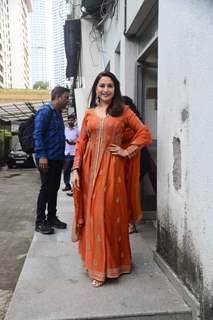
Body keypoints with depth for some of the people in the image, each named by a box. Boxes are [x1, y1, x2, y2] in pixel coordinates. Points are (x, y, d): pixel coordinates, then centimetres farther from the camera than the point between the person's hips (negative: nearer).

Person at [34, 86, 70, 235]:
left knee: (54, 188, 13)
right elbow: (37, 134, -17)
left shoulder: (58, 113, 16)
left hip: (58, 158, 8)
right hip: (47, 159, -8)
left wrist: (62, 156, 18)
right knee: (46, 189, -3)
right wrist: (42, 156, -23)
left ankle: (52, 217, 24)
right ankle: (40, 222, 7)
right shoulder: (45, 112, -10)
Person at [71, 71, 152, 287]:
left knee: (109, 213, 0)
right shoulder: (89, 113, 11)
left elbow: (144, 133, 2)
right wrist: (75, 169, 0)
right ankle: (95, 263, 24)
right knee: (92, 214, 7)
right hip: (89, 167, 3)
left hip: (111, 166, -3)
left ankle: (108, 265, 15)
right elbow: (81, 142, 7)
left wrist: (127, 151, -5)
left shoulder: (123, 111, 3)